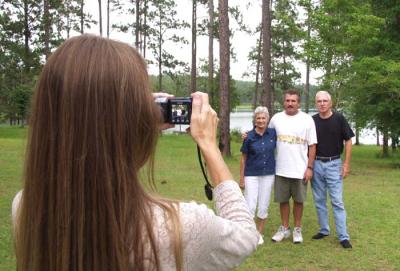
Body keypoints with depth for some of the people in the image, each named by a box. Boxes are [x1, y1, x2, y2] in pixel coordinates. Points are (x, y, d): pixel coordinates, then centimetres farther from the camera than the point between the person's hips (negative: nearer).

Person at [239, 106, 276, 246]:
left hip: (268, 175, 2)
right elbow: (243, 158, -1)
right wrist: (241, 178, -1)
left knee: (263, 207, 9)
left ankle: (259, 234, 24)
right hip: (251, 175, -2)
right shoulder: (249, 136, -6)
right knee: (250, 207, -5)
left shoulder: (273, 134, -2)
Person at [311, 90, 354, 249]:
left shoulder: (339, 119, -5)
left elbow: (348, 141, 0)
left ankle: (343, 237, 2)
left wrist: (346, 164, -5)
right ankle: (324, 230, 25)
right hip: (316, 164, 3)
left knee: (337, 201, -3)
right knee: (319, 200, 11)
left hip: (333, 164, -3)